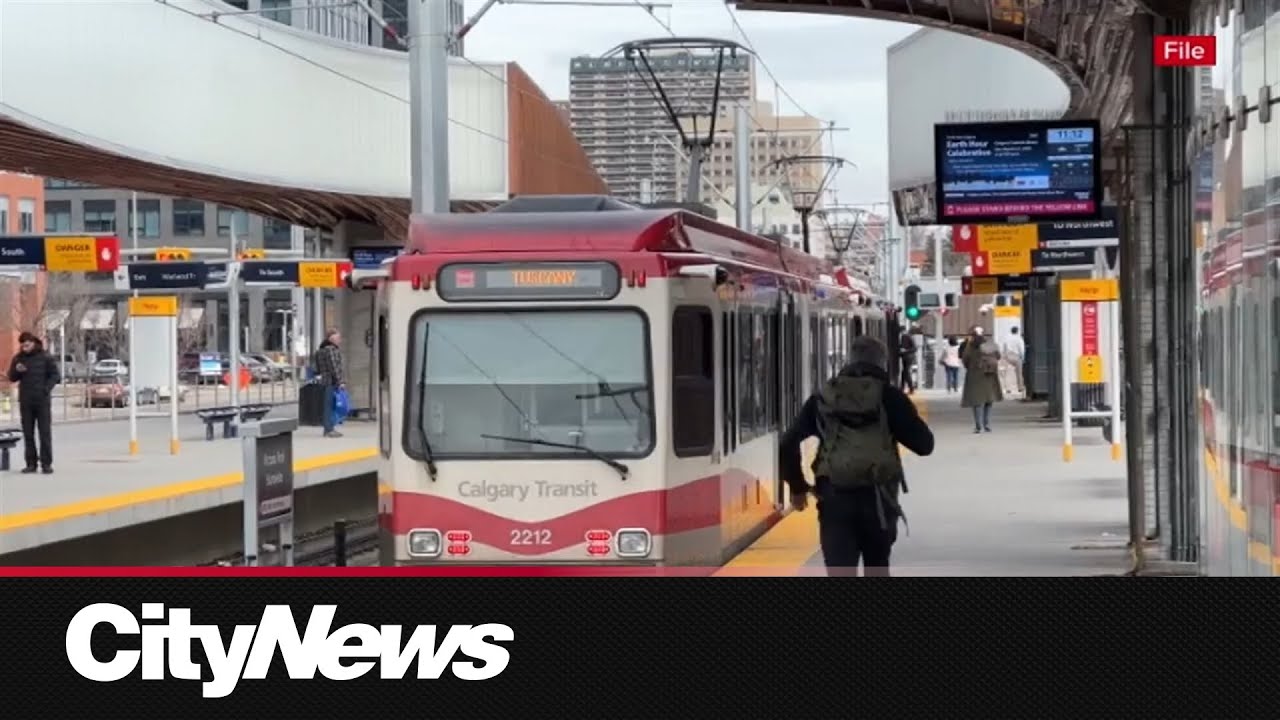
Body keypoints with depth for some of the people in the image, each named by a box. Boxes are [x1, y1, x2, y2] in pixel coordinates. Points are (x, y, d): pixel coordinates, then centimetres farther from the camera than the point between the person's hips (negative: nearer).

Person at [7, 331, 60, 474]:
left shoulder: (45, 357, -3)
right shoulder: (18, 358, 6)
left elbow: (56, 376, -1)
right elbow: (11, 378, 10)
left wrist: (47, 388, -16)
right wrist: (16, 370, -11)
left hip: (42, 400, -3)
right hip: (25, 401, 3)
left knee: (45, 433, -3)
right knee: (28, 433, 5)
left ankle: (46, 463, -1)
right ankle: (31, 463, 9)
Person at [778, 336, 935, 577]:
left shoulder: (824, 397, 9)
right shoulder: (889, 396, 1)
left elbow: (787, 444, 4)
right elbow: (924, 444, -1)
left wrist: (797, 487, 15)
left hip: (833, 497, 0)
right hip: (876, 496, 0)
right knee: (877, 566, 23)